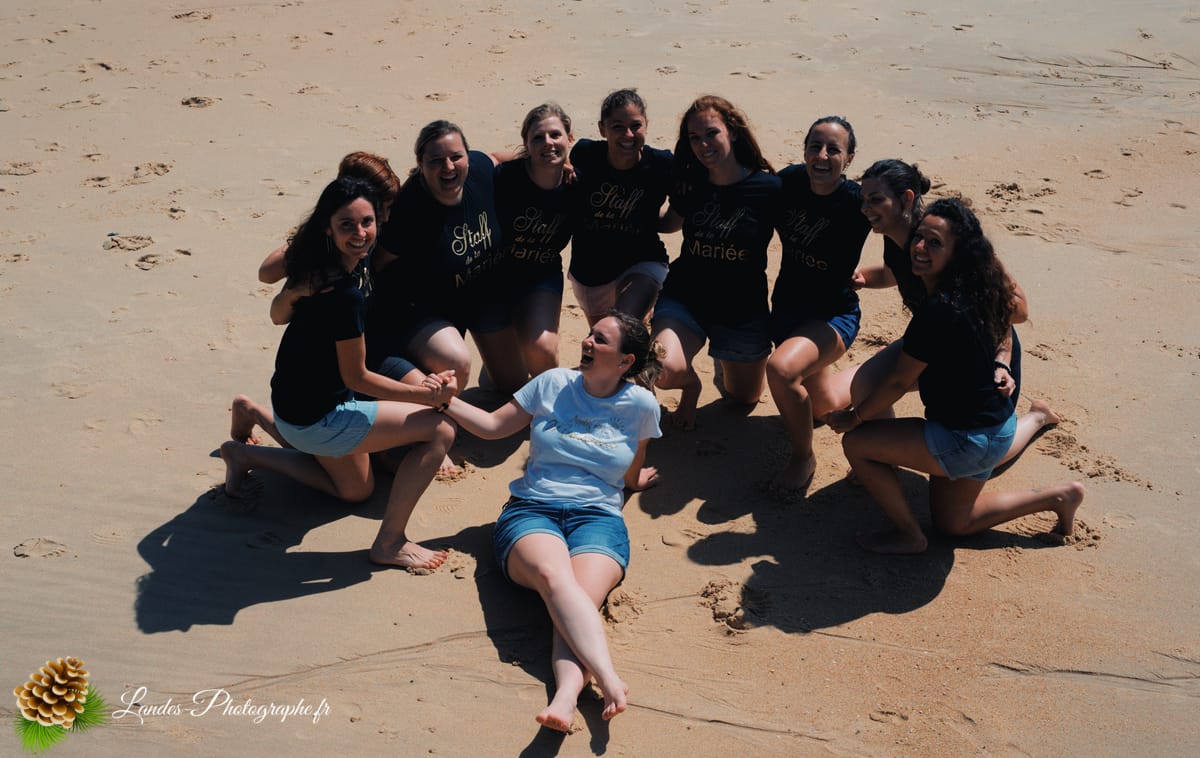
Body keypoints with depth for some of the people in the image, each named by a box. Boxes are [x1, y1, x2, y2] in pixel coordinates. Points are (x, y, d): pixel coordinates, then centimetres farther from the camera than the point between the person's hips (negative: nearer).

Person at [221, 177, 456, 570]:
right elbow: (356, 378, -23)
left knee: (355, 490, 33)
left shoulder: (312, 259, -6)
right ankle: (389, 543, -6)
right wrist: (425, 395, -21)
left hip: (294, 401, 10)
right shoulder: (345, 295, -32)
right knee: (440, 429, -15)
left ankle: (246, 454, 32)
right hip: (314, 420, -9)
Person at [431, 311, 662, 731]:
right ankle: (610, 683, -52)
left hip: (598, 518, 0)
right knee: (554, 577, -36)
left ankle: (565, 697, -57)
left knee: (584, 594, -34)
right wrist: (448, 401, 7)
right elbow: (493, 425, 16)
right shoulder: (553, 383, 12)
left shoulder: (641, 405, 9)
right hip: (531, 510, 0)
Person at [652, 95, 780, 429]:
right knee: (662, 371, -28)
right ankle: (691, 381, 11)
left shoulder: (768, 188, -15)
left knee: (744, 397, 16)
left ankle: (723, 363, 52)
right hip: (684, 298, 1)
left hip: (743, 310, -1)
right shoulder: (690, 183, -4)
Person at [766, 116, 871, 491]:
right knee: (824, 406, 19)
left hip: (833, 314, -5)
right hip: (785, 306, 6)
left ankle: (803, 457, -9)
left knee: (781, 368, -35)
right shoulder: (789, 181, -9)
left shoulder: (857, 202, -22)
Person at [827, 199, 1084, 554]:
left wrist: (853, 418, -5)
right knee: (951, 521, 25)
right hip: (996, 424, 10)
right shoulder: (969, 291, -2)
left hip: (970, 438, -10)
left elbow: (898, 381, -19)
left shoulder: (939, 310, -29)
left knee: (856, 443, -10)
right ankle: (1056, 497, 30)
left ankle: (909, 535, 7)